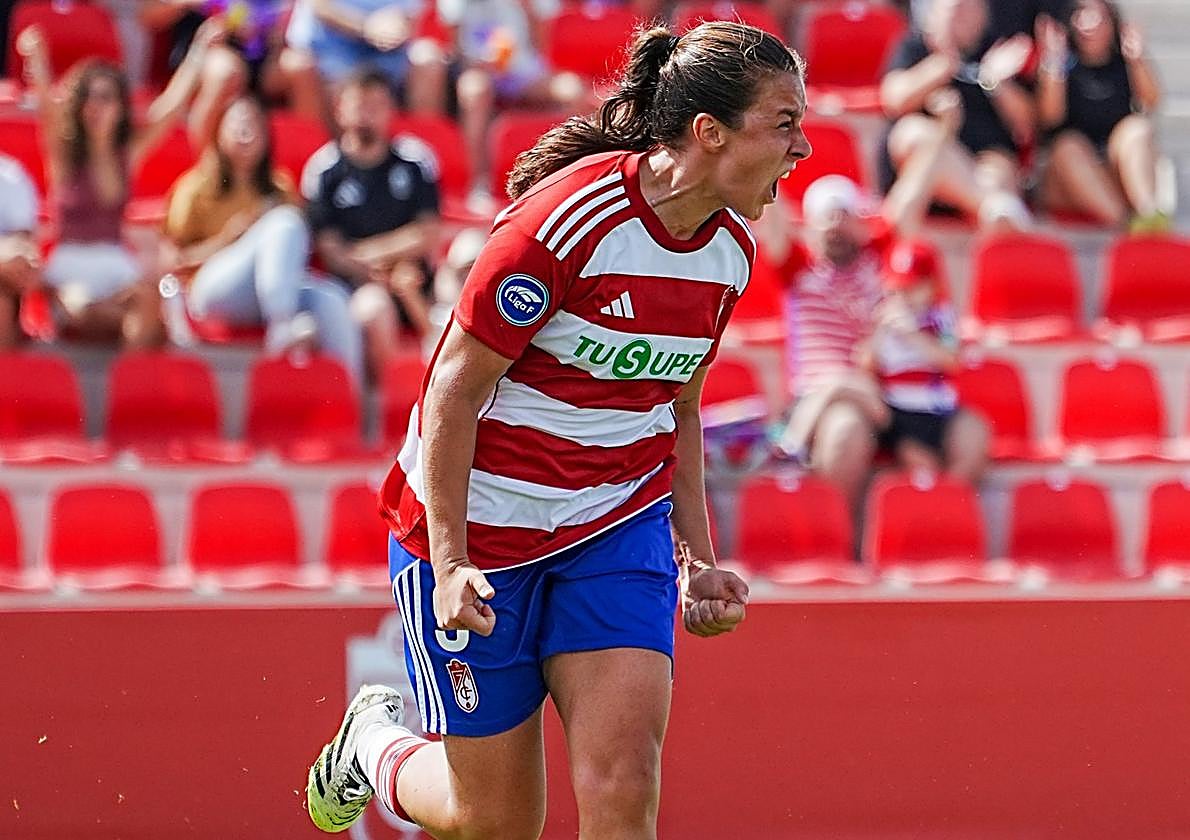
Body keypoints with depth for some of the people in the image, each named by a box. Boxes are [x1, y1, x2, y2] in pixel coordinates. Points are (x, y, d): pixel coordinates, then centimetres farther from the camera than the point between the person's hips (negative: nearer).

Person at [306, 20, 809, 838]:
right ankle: (377, 744, 37)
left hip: (619, 529, 5)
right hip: (481, 530, -5)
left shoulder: (730, 249, 0)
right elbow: (455, 389, -16)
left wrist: (699, 556, 8)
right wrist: (448, 560, -20)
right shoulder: (568, 219, -22)